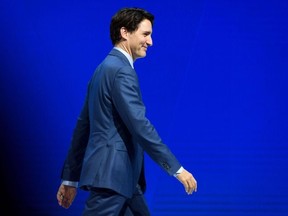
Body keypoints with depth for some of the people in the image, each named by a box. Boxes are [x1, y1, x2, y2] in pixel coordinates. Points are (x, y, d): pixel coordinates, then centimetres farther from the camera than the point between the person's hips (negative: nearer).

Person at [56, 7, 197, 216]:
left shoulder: (105, 68, 17)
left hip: (119, 175, 11)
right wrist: (177, 168, -18)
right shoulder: (121, 70, -14)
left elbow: (83, 126, 19)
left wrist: (71, 178, 21)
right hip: (111, 174, -11)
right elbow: (139, 125, -21)